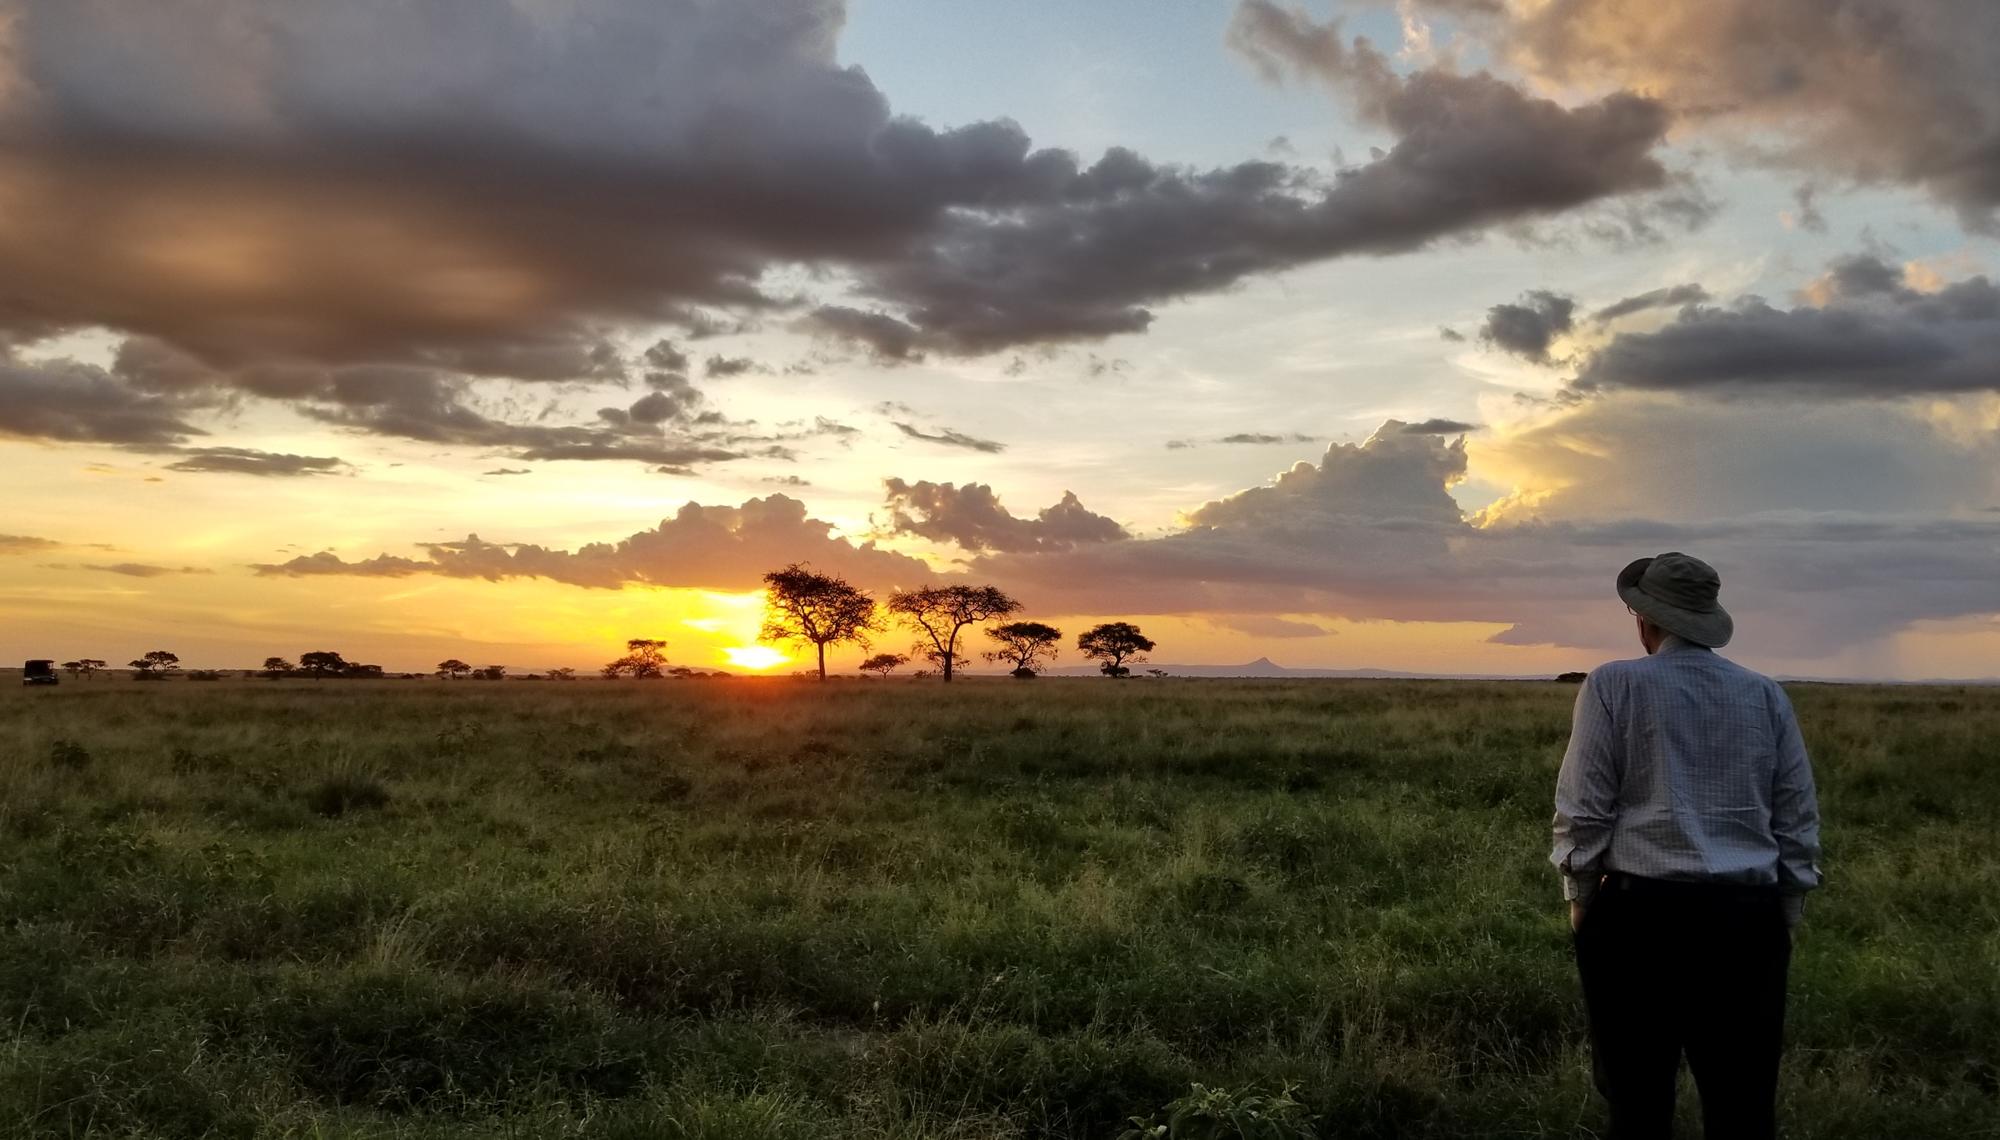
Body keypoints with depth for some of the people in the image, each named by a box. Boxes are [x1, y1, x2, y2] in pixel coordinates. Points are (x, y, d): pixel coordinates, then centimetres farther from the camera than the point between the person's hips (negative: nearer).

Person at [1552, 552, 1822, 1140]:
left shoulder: (1613, 685, -3)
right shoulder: (1767, 695, 8)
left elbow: (1581, 807, -5)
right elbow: (1799, 819, 10)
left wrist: (1579, 895, 7)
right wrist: (1785, 914, 18)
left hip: (1639, 912, -3)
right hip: (1746, 917, 3)